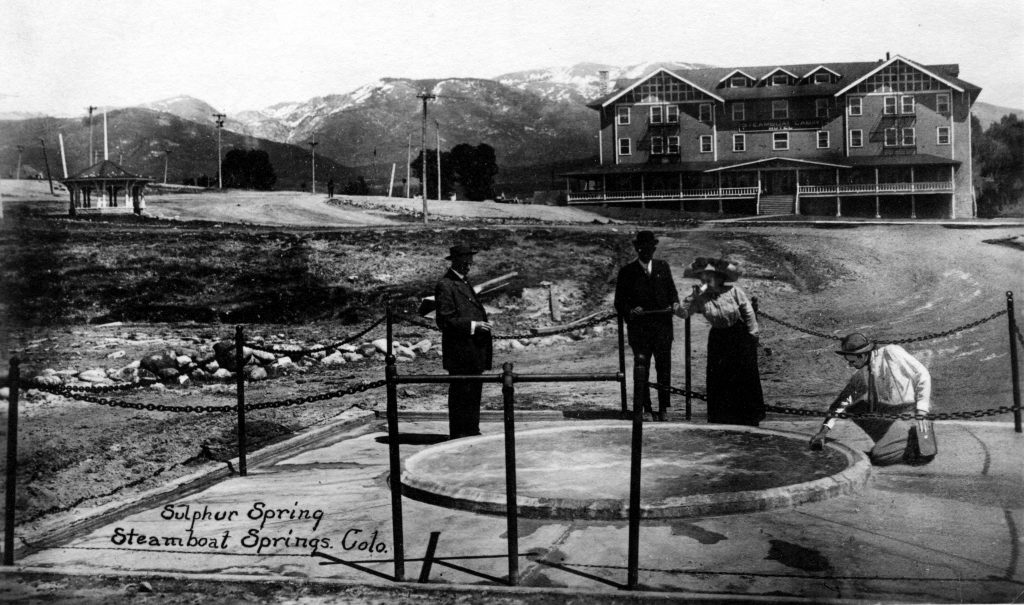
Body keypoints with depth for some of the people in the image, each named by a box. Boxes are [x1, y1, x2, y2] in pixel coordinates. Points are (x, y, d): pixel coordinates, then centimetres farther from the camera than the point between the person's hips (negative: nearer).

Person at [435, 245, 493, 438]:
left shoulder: (464, 283, 19)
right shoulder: (445, 286, -12)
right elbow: (444, 321, -17)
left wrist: (481, 324, 13)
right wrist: (472, 325, -20)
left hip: (474, 350, 9)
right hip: (459, 350, -9)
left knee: (474, 391, 13)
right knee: (460, 392, -3)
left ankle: (472, 431, 22)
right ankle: (458, 435, 4)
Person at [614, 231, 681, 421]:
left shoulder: (663, 267, 12)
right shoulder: (627, 272, 3)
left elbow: (672, 290, 16)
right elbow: (619, 302, 2)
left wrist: (675, 303, -6)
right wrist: (630, 311, -18)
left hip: (663, 326, 2)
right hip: (638, 328, -2)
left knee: (664, 367, 1)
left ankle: (663, 408, 8)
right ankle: (645, 408, 5)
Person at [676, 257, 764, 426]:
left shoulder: (734, 292, -13)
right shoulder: (700, 299, -7)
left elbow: (749, 312, -4)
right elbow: (682, 313, -15)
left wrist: (752, 335, -2)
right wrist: (693, 296, -23)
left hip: (740, 336, -2)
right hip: (718, 339, 2)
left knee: (746, 377, 1)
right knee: (718, 379, -1)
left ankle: (749, 417, 13)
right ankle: (723, 417, 10)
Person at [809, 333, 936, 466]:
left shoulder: (891, 352, -15)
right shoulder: (861, 375, 4)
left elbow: (922, 375, -14)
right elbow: (842, 400, 7)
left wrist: (920, 414, -18)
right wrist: (824, 430, -3)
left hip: (910, 415, -8)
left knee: (877, 457, -18)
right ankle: (887, 442, 4)